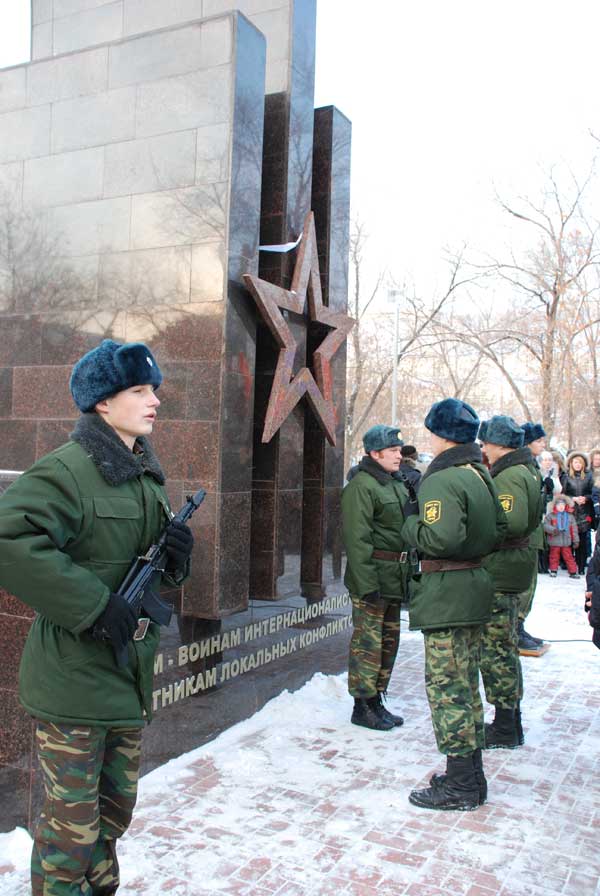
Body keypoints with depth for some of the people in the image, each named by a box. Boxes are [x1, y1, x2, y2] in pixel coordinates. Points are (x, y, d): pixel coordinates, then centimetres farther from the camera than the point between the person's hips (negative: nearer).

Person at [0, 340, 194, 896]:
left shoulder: (146, 475, 10)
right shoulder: (69, 469, -17)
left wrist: (175, 556, -5)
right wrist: (94, 605, -28)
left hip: (129, 679, 8)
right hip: (74, 682, -8)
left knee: (113, 814, 22)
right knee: (71, 830, 5)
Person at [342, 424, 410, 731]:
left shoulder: (396, 484, 16)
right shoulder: (361, 486, -14)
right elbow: (357, 539, -19)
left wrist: (408, 572, 21)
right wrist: (367, 583, -22)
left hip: (394, 578, 9)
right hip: (373, 576, -9)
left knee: (389, 639, 15)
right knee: (368, 641, -2)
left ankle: (376, 701, 27)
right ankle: (363, 706, 10)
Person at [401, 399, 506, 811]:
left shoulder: (442, 480, -18)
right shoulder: (480, 474, 11)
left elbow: (439, 538, -29)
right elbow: (499, 528, 19)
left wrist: (412, 520, -12)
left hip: (447, 594, -10)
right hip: (475, 584, 10)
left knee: (447, 685, -2)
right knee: (466, 682, 17)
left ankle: (459, 785, 6)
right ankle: (472, 776, 28)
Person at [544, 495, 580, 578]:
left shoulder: (569, 516, 6)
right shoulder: (550, 515, -1)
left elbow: (574, 529, 8)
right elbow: (545, 525, -7)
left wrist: (576, 540, 6)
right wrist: (553, 530, -24)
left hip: (566, 542, 1)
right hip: (554, 542, -1)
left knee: (569, 557, 4)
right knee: (554, 556, 9)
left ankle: (573, 572, 9)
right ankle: (553, 570, 22)